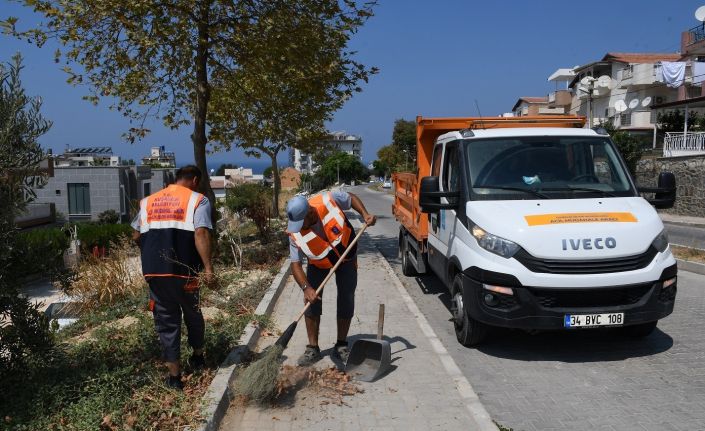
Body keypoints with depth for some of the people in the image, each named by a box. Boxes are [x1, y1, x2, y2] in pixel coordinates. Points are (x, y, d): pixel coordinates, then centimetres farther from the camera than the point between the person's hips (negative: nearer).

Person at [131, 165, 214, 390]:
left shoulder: (148, 201, 14)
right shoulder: (198, 200, -1)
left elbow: (136, 236, 14)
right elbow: (201, 233, -15)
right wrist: (208, 267, -19)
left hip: (153, 271, 3)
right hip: (184, 271, -3)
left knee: (166, 320, 10)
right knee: (192, 313, 20)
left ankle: (174, 375, 11)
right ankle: (198, 356, 38)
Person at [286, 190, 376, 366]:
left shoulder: (329, 200, -32)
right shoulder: (295, 234, -30)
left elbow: (351, 198, -10)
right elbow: (295, 264, -25)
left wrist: (365, 214, -23)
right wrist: (306, 287, -39)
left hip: (346, 257, 0)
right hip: (318, 264, 0)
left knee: (346, 301, 0)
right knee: (311, 302, -7)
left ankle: (341, 346, 15)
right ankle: (313, 348, 5)